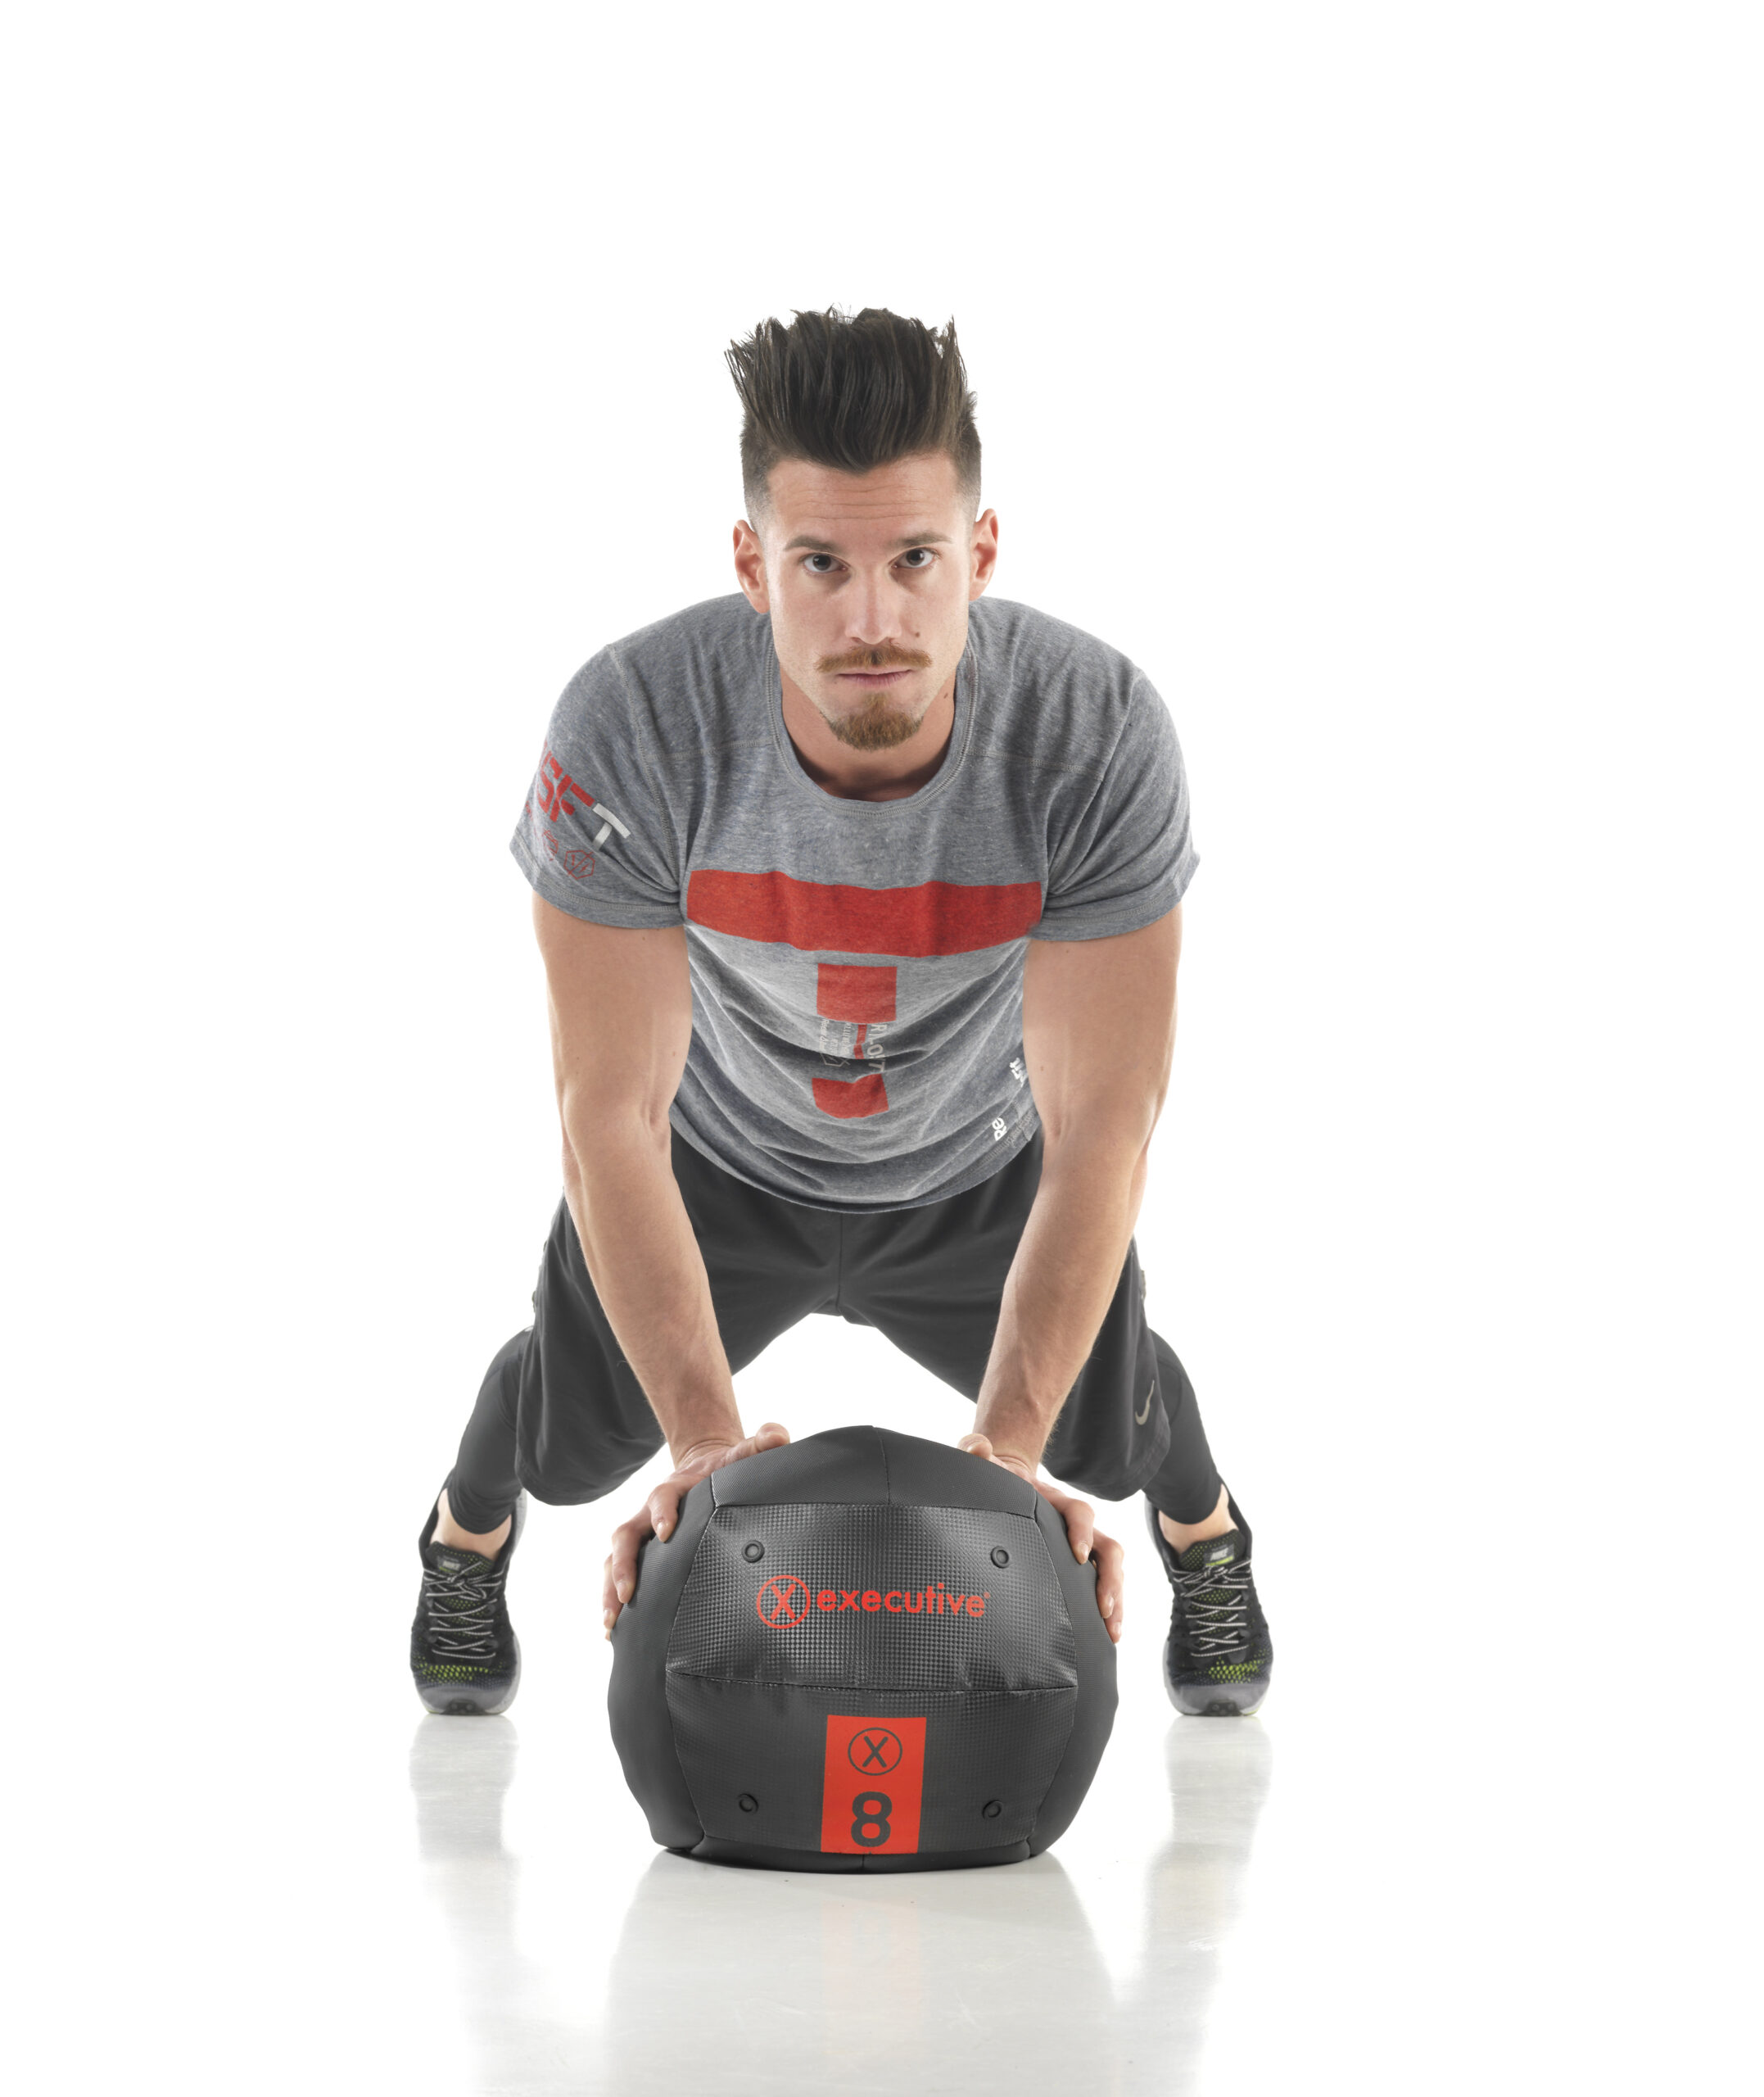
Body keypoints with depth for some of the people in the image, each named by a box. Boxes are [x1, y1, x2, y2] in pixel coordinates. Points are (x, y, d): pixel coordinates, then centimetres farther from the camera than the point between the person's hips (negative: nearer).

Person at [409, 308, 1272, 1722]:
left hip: (978, 1166, 1)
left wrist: (1007, 1449, -39)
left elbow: (1101, 1123, -32)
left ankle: (1207, 1534, 41)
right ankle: (468, 1538, 38)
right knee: (572, 1437, -1)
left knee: (1109, 1425, 2)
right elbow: (615, 1112, -32)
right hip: (718, 1153, 0)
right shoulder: (632, 730, -39)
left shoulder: (1100, 735, -37)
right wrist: (706, 1442, -39)